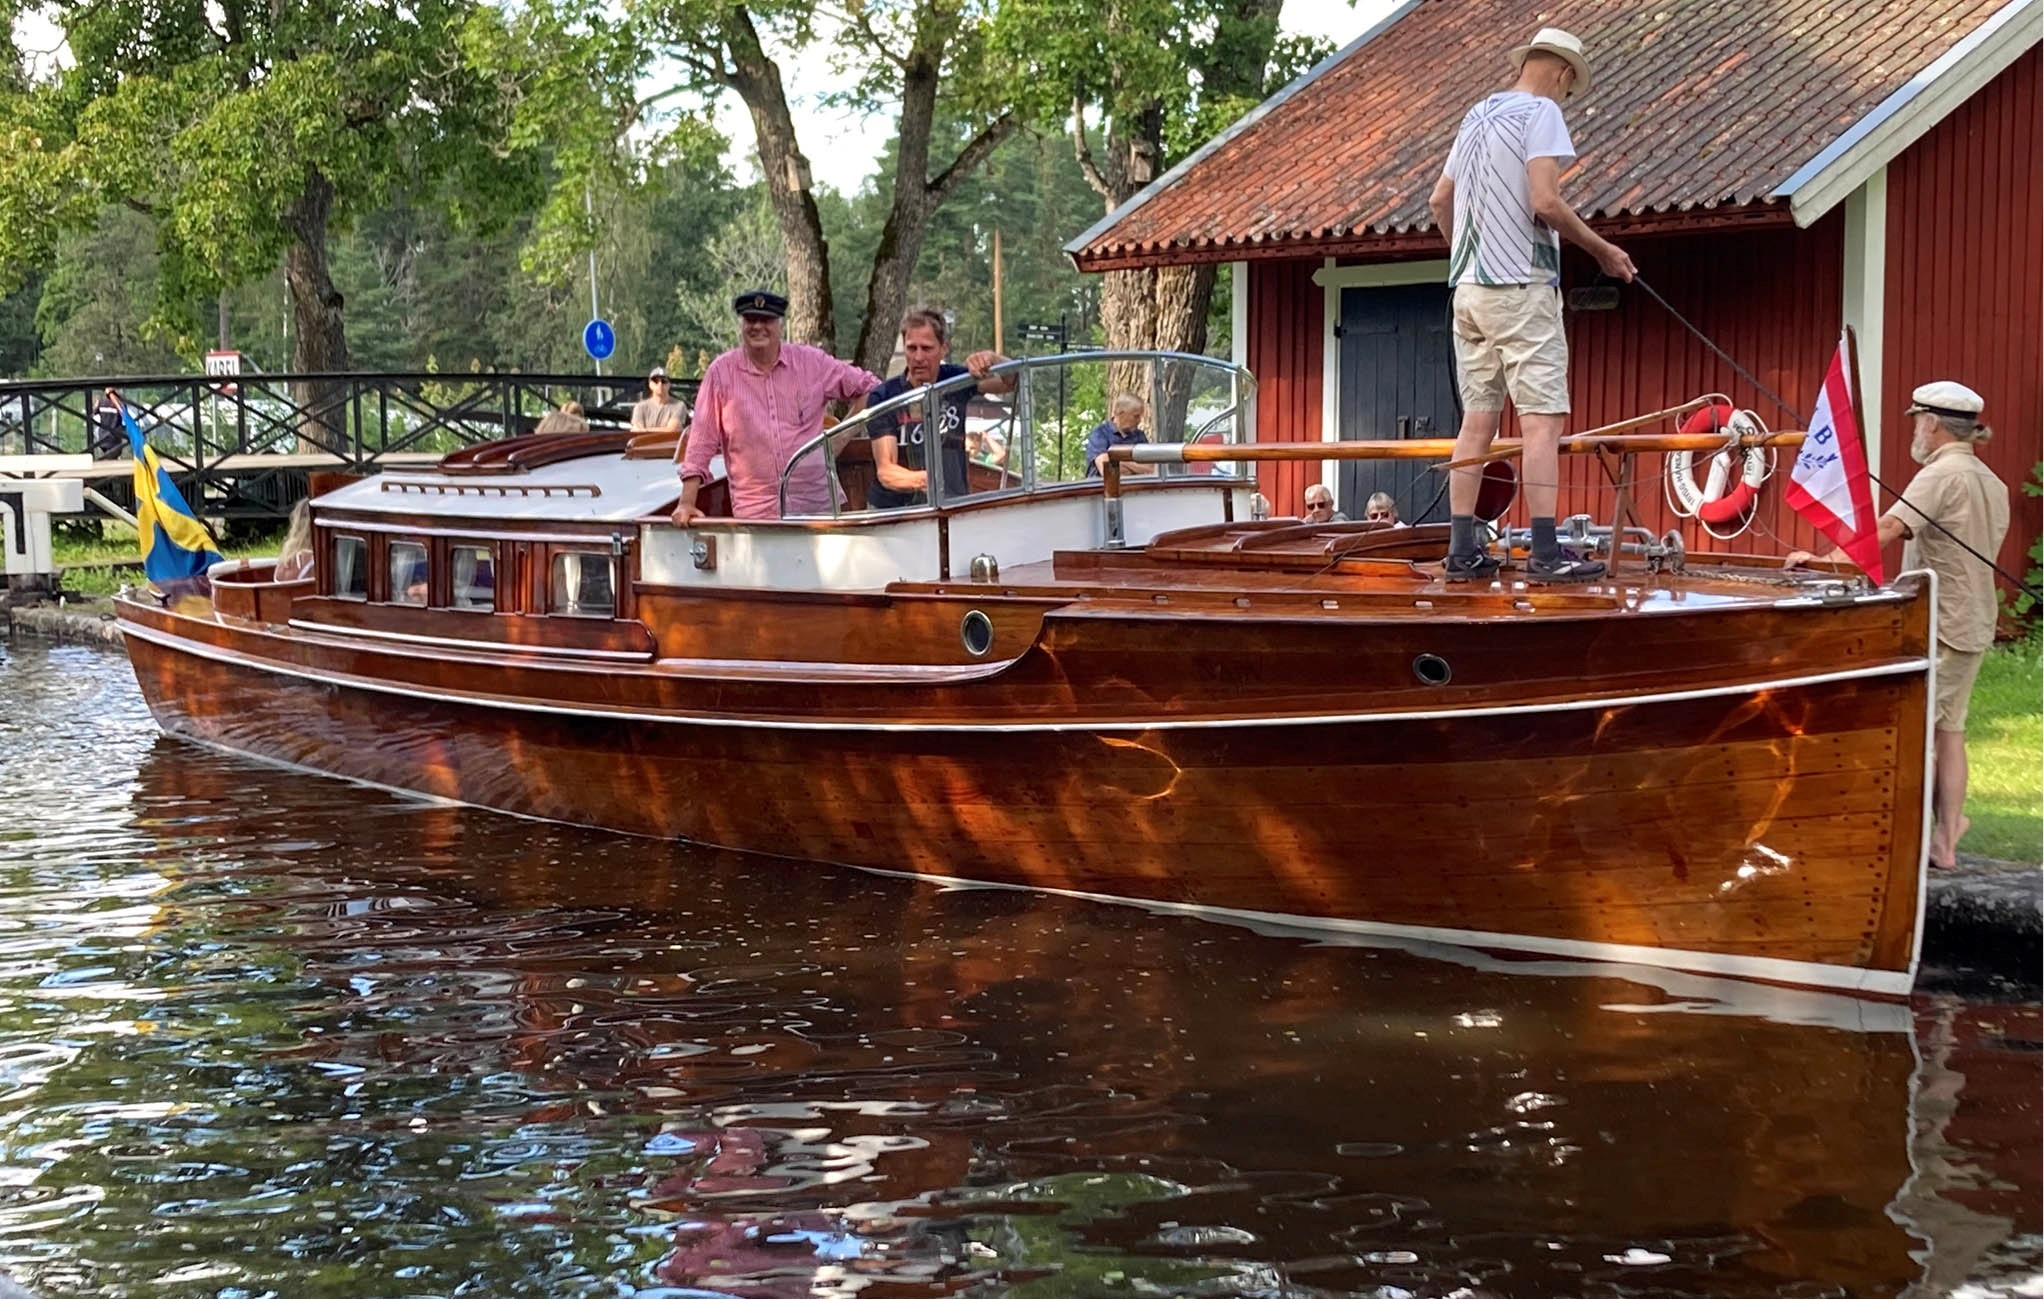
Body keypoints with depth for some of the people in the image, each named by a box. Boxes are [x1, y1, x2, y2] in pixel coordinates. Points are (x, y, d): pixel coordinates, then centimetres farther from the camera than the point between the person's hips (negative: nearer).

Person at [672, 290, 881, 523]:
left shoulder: (812, 362, 5)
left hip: (816, 505, 1)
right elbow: (702, 441, 1)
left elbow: (867, 386, 15)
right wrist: (687, 503, -3)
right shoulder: (721, 372, 1)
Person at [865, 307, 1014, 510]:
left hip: (953, 509, 2)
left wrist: (992, 359, -16)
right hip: (894, 512, -2)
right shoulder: (883, 398, -6)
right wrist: (917, 480, -35)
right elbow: (885, 470, -13)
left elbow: (1012, 382, 5)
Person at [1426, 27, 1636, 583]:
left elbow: (1439, 200, 21)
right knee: (1543, 418, -9)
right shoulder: (1541, 113, -6)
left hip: (1468, 287, 8)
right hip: (1521, 287, -8)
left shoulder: (1477, 115, 17)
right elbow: (1545, 202, -17)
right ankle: (1545, 553, -14)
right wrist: (1603, 250, -7)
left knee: (1477, 420, 8)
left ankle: (1462, 550, 7)